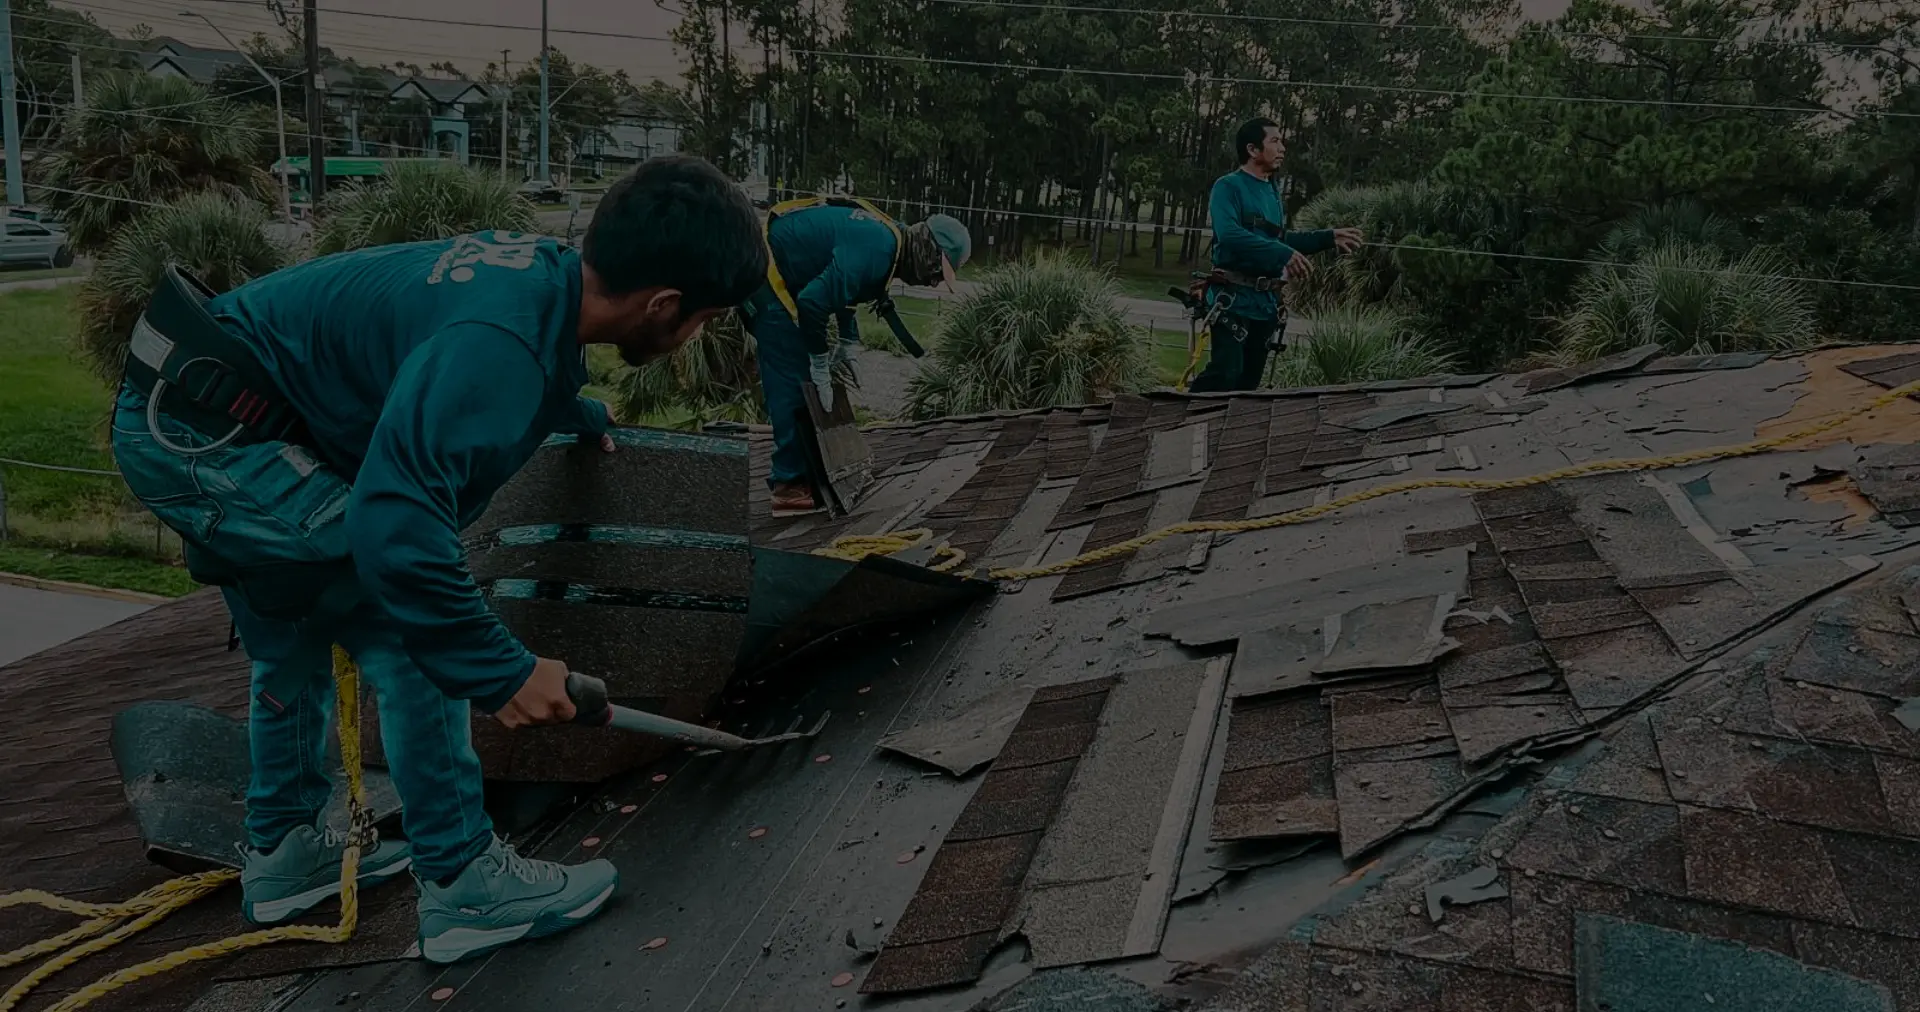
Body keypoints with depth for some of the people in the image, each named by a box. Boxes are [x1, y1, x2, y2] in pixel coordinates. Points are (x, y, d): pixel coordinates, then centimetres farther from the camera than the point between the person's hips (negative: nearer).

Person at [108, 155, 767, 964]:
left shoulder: (546, 269, 1)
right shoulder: (497, 342, -30)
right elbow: (397, 529, -37)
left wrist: (582, 416, 49)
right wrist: (502, 671, -27)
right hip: (213, 438, -10)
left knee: (293, 646, 23)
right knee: (414, 632, -9)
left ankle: (281, 854, 40)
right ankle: (464, 884, 1)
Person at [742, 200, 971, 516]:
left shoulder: (885, 238, 8)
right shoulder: (876, 249, -24)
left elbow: (838, 288, 22)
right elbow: (813, 301, -30)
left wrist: (848, 348, 15)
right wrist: (821, 364, -19)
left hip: (763, 276, 10)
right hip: (764, 275, -10)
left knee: (790, 382, 13)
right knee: (794, 384, -8)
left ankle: (792, 474, 20)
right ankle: (789, 488, -4)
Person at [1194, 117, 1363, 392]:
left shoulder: (1272, 192, 15)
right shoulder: (1228, 186, -9)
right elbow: (1229, 235, -25)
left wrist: (1329, 237, 17)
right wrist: (1282, 253, -33)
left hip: (1267, 301, 8)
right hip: (1235, 298, -8)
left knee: (1249, 380, 10)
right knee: (1225, 372, -18)